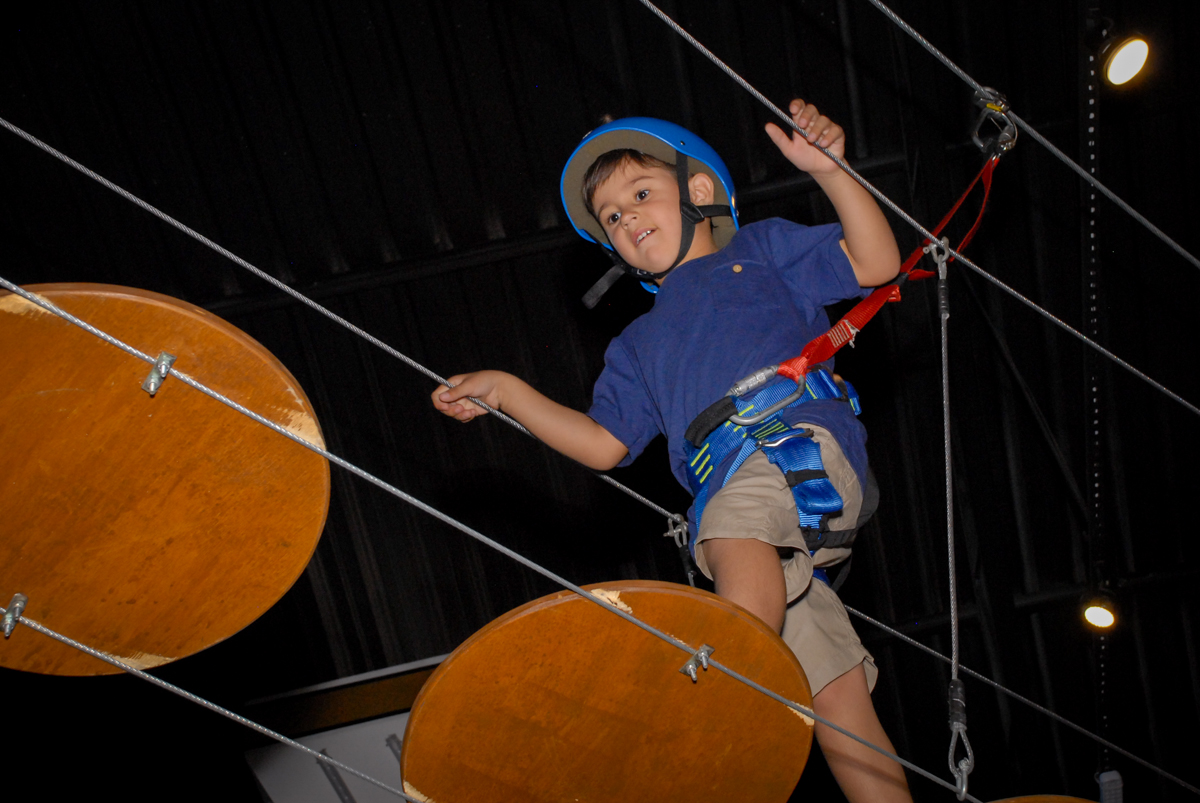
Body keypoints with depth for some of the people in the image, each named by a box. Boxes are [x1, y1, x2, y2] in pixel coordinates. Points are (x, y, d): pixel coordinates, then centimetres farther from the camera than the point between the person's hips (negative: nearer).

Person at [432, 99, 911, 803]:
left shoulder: (760, 251, 21)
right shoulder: (641, 345, 32)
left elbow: (875, 262, 8)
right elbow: (604, 443, 23)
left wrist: (828, 169, -5)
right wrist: (507, 391, 20)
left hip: (803, 441, -5)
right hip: (735, 510, 5)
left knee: (733, 531, -38)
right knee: (838, 701, -2)